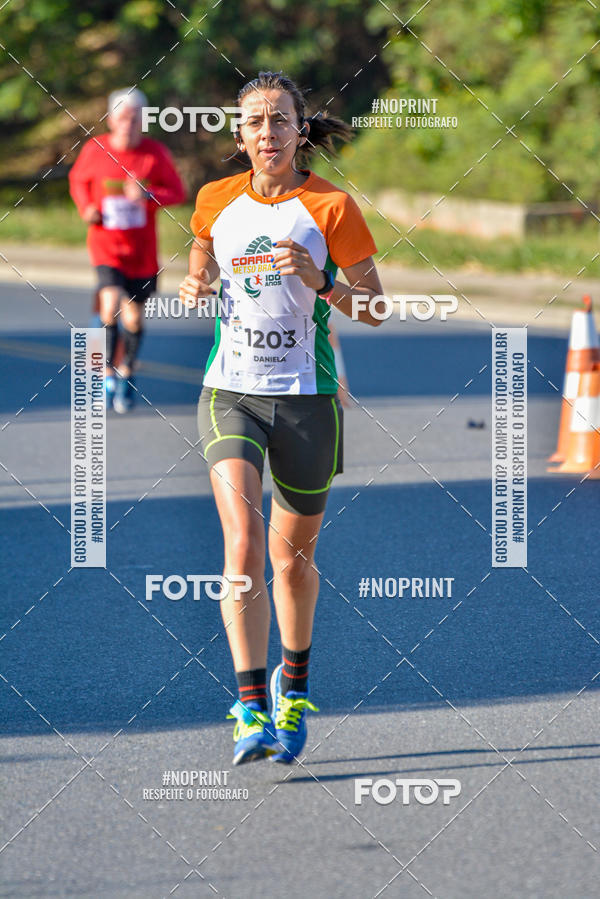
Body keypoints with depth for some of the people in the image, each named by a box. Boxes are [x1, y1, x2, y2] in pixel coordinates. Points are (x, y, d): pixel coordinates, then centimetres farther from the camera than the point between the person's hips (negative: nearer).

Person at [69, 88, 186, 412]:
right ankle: (108, 373, -2)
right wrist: (86, 208, -6)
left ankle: (127, 373, 37)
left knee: (134, 316, 11)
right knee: (111, 304, -21)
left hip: (141, 250, 1)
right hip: (106, 245, -1)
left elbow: (177, 192, -1)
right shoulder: (95, 149, -7)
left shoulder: (155, 154, -8)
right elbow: (78, 179, 13)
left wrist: (149, 196, -21)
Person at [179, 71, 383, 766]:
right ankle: (251, 709, -22)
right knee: (243, 542, -19)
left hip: (306, 396, -1)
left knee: (292, 554, 11)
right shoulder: (216, 201, 4)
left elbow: (373, 310, -3)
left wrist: (319, 280, -21)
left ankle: (293, 682, 38)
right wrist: (194, 287, 0)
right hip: (230, 391, 1)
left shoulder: (331, 207, -5)